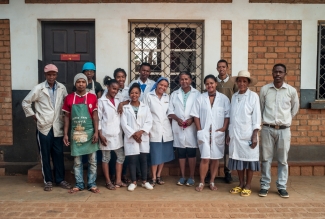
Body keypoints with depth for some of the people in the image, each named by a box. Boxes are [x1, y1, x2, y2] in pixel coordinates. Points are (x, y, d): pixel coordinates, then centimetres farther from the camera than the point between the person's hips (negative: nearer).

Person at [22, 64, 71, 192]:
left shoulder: (62, 88, 2)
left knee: (59, 154, 7)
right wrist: (33, 116, 0)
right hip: (43, 127, -2)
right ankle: (48, 181, 17)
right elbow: (25, 103, 3)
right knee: (45, 155, 6)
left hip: (57, 127, 2)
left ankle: (60, 179, 19)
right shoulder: (38, 89, -5)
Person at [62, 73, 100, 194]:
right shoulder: (69, 98, 2)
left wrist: (96, 132, -8)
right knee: (77, 161, 9)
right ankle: (79, 184, 21)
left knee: (92, 160, 5)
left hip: (90, 132, -1)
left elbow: (95, 115, -1)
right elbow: (67, 117, 5)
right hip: (75, 133, 1)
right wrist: (65, 134, 1)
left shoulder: (92, 97, -1)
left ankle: (92, 184, 16)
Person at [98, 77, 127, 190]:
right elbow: (98, 119, -9)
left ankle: (118, 181, 19)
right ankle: (108, 182, 17)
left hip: (117, 133, 6)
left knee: (121, 156, 8)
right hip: (106, 134, -6)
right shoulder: (101, 101, -5)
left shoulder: (118, 100, 11)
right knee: (106, 157, 6)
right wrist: (100, 135, -13)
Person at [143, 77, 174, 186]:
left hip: (166, 130, 4)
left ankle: (159, 176, 22)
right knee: (155, 155, -1)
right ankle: (154, 178, 11)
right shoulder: (149, 96, 0)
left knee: (164, 154, 9)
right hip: (154, 130, -4)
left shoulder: (167, 97, 12)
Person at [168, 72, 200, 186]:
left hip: (192, 127, -2)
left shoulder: (197, 94, 2)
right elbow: (170, 111, 6)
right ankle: (182, 176, 19)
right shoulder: (174, 94, 10)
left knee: (191, 152, 3)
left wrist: (192, 119, -15)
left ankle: (191, 177, 14)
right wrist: (177, 119, -10)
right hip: (178, 128, 2)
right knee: (181, 153, 8)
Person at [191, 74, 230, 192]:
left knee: (215, 158, 8)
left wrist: (224, 128, -9)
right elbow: (196, 115, 2)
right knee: (205, 158, -3)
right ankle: (201, 182, 9)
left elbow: (227, 115, 2)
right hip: (204, 133, -1)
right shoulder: (200, 98, 3)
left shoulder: (224, 98, 2)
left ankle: (212, 182, 19)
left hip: (218, 133, 1)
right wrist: (199, 130, -5)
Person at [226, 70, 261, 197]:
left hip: (248, 134, -4)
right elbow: (231, 116, 11)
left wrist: (255, 136, -13)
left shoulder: (253, 96, -5)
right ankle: (241, 184, 25)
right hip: (235, 134, 4)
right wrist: (229, 134, 11)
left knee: (249, 160, 5)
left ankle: (248, 186, 18)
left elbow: (256, 117, -7)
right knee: (238, 159, 10)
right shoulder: (234, 97, 8)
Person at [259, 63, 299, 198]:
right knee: (266, 159, 5)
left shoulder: (291, 91, 0)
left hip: (284, 130, 0)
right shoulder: (264, 89, 0)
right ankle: (264, 186, 15)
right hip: (267, 129, 0)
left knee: (283, 160, 7)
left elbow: (295, 108, 16)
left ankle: (282, 187, 18)